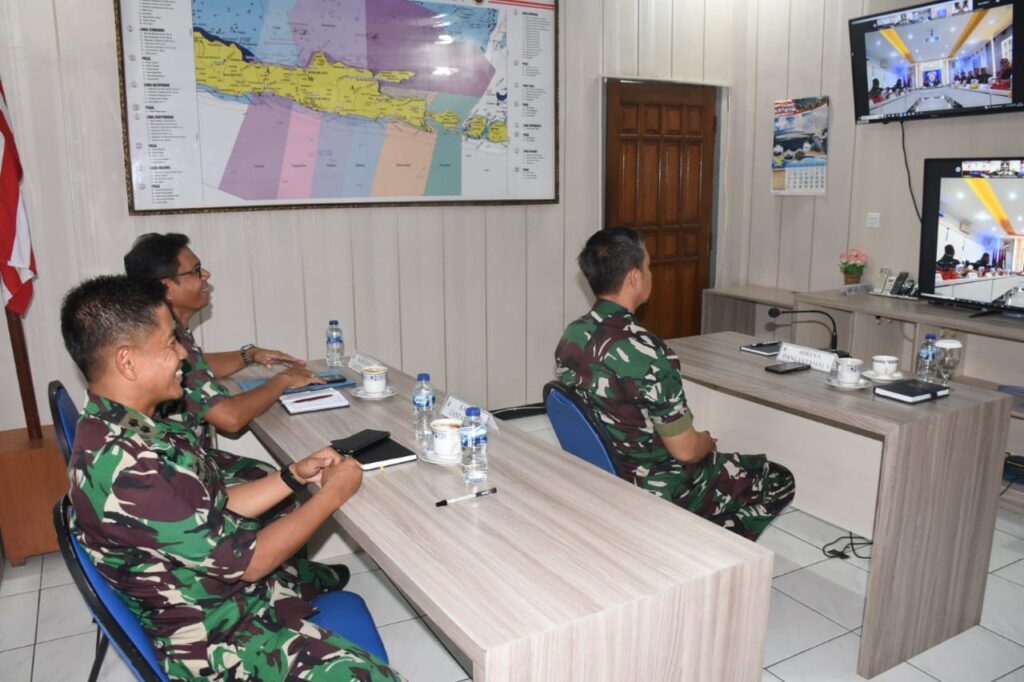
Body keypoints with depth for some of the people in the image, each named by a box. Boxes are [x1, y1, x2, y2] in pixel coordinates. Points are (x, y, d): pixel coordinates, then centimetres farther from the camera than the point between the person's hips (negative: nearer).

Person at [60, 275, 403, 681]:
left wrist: (295, 476, -1)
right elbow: (245, 560, -25)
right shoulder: (124, 465, -32)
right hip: (216, 638, -10)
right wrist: (332, 493, -13)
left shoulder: (119, 430, 0)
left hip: (228, 586, 10)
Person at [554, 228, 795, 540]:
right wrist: (706, 442, 2)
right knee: (779, 480, 13)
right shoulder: (645, 353, -31)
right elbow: (685, 450, -22)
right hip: (656, 491, -8)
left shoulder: (571, 336, -5)